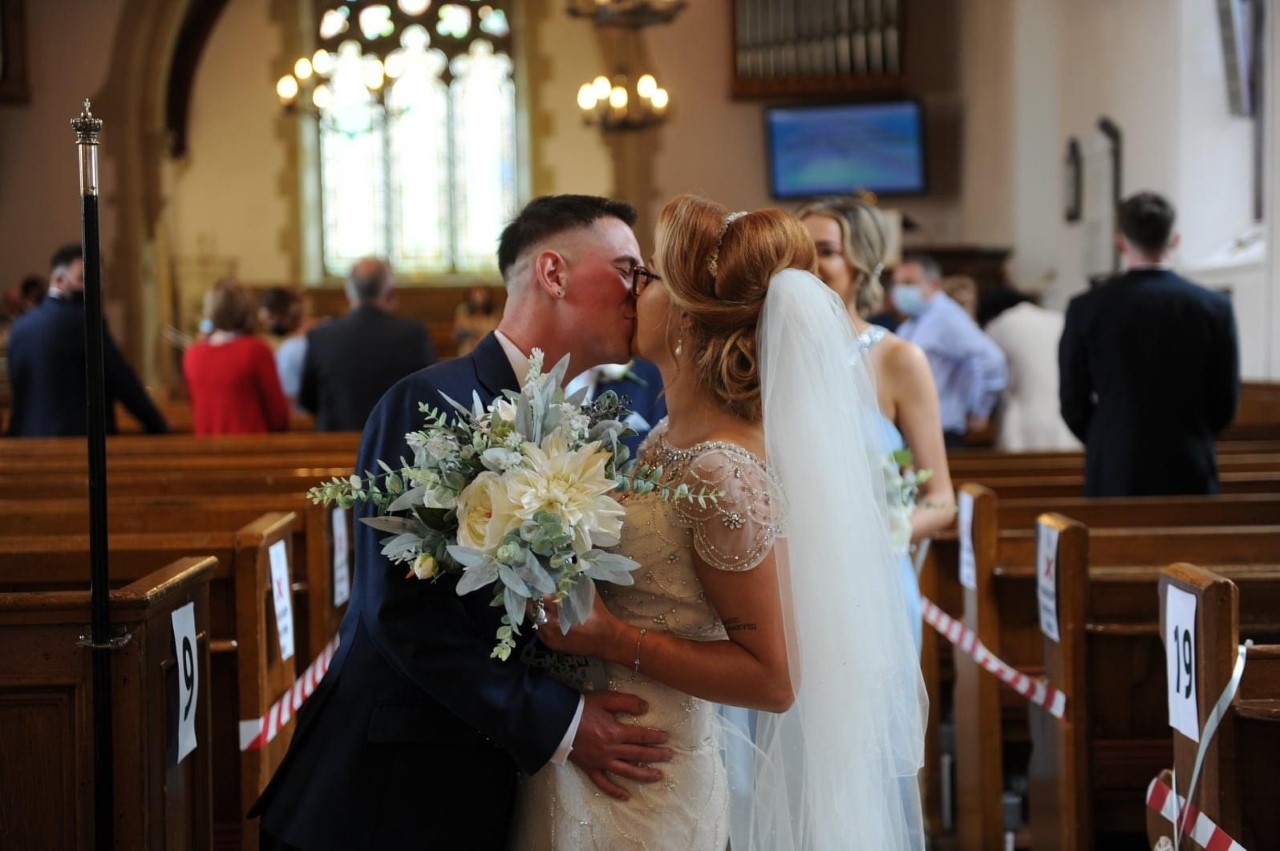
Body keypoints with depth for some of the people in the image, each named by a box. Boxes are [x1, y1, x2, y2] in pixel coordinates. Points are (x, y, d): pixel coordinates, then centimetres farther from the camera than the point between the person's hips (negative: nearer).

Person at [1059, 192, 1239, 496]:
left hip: (1114, 474, 0)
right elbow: (1225, 405, 2)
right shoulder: (1215, 308, -3)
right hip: (1190, 474, 1)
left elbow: (1073, 403, 0)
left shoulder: (1085, 309, -5)